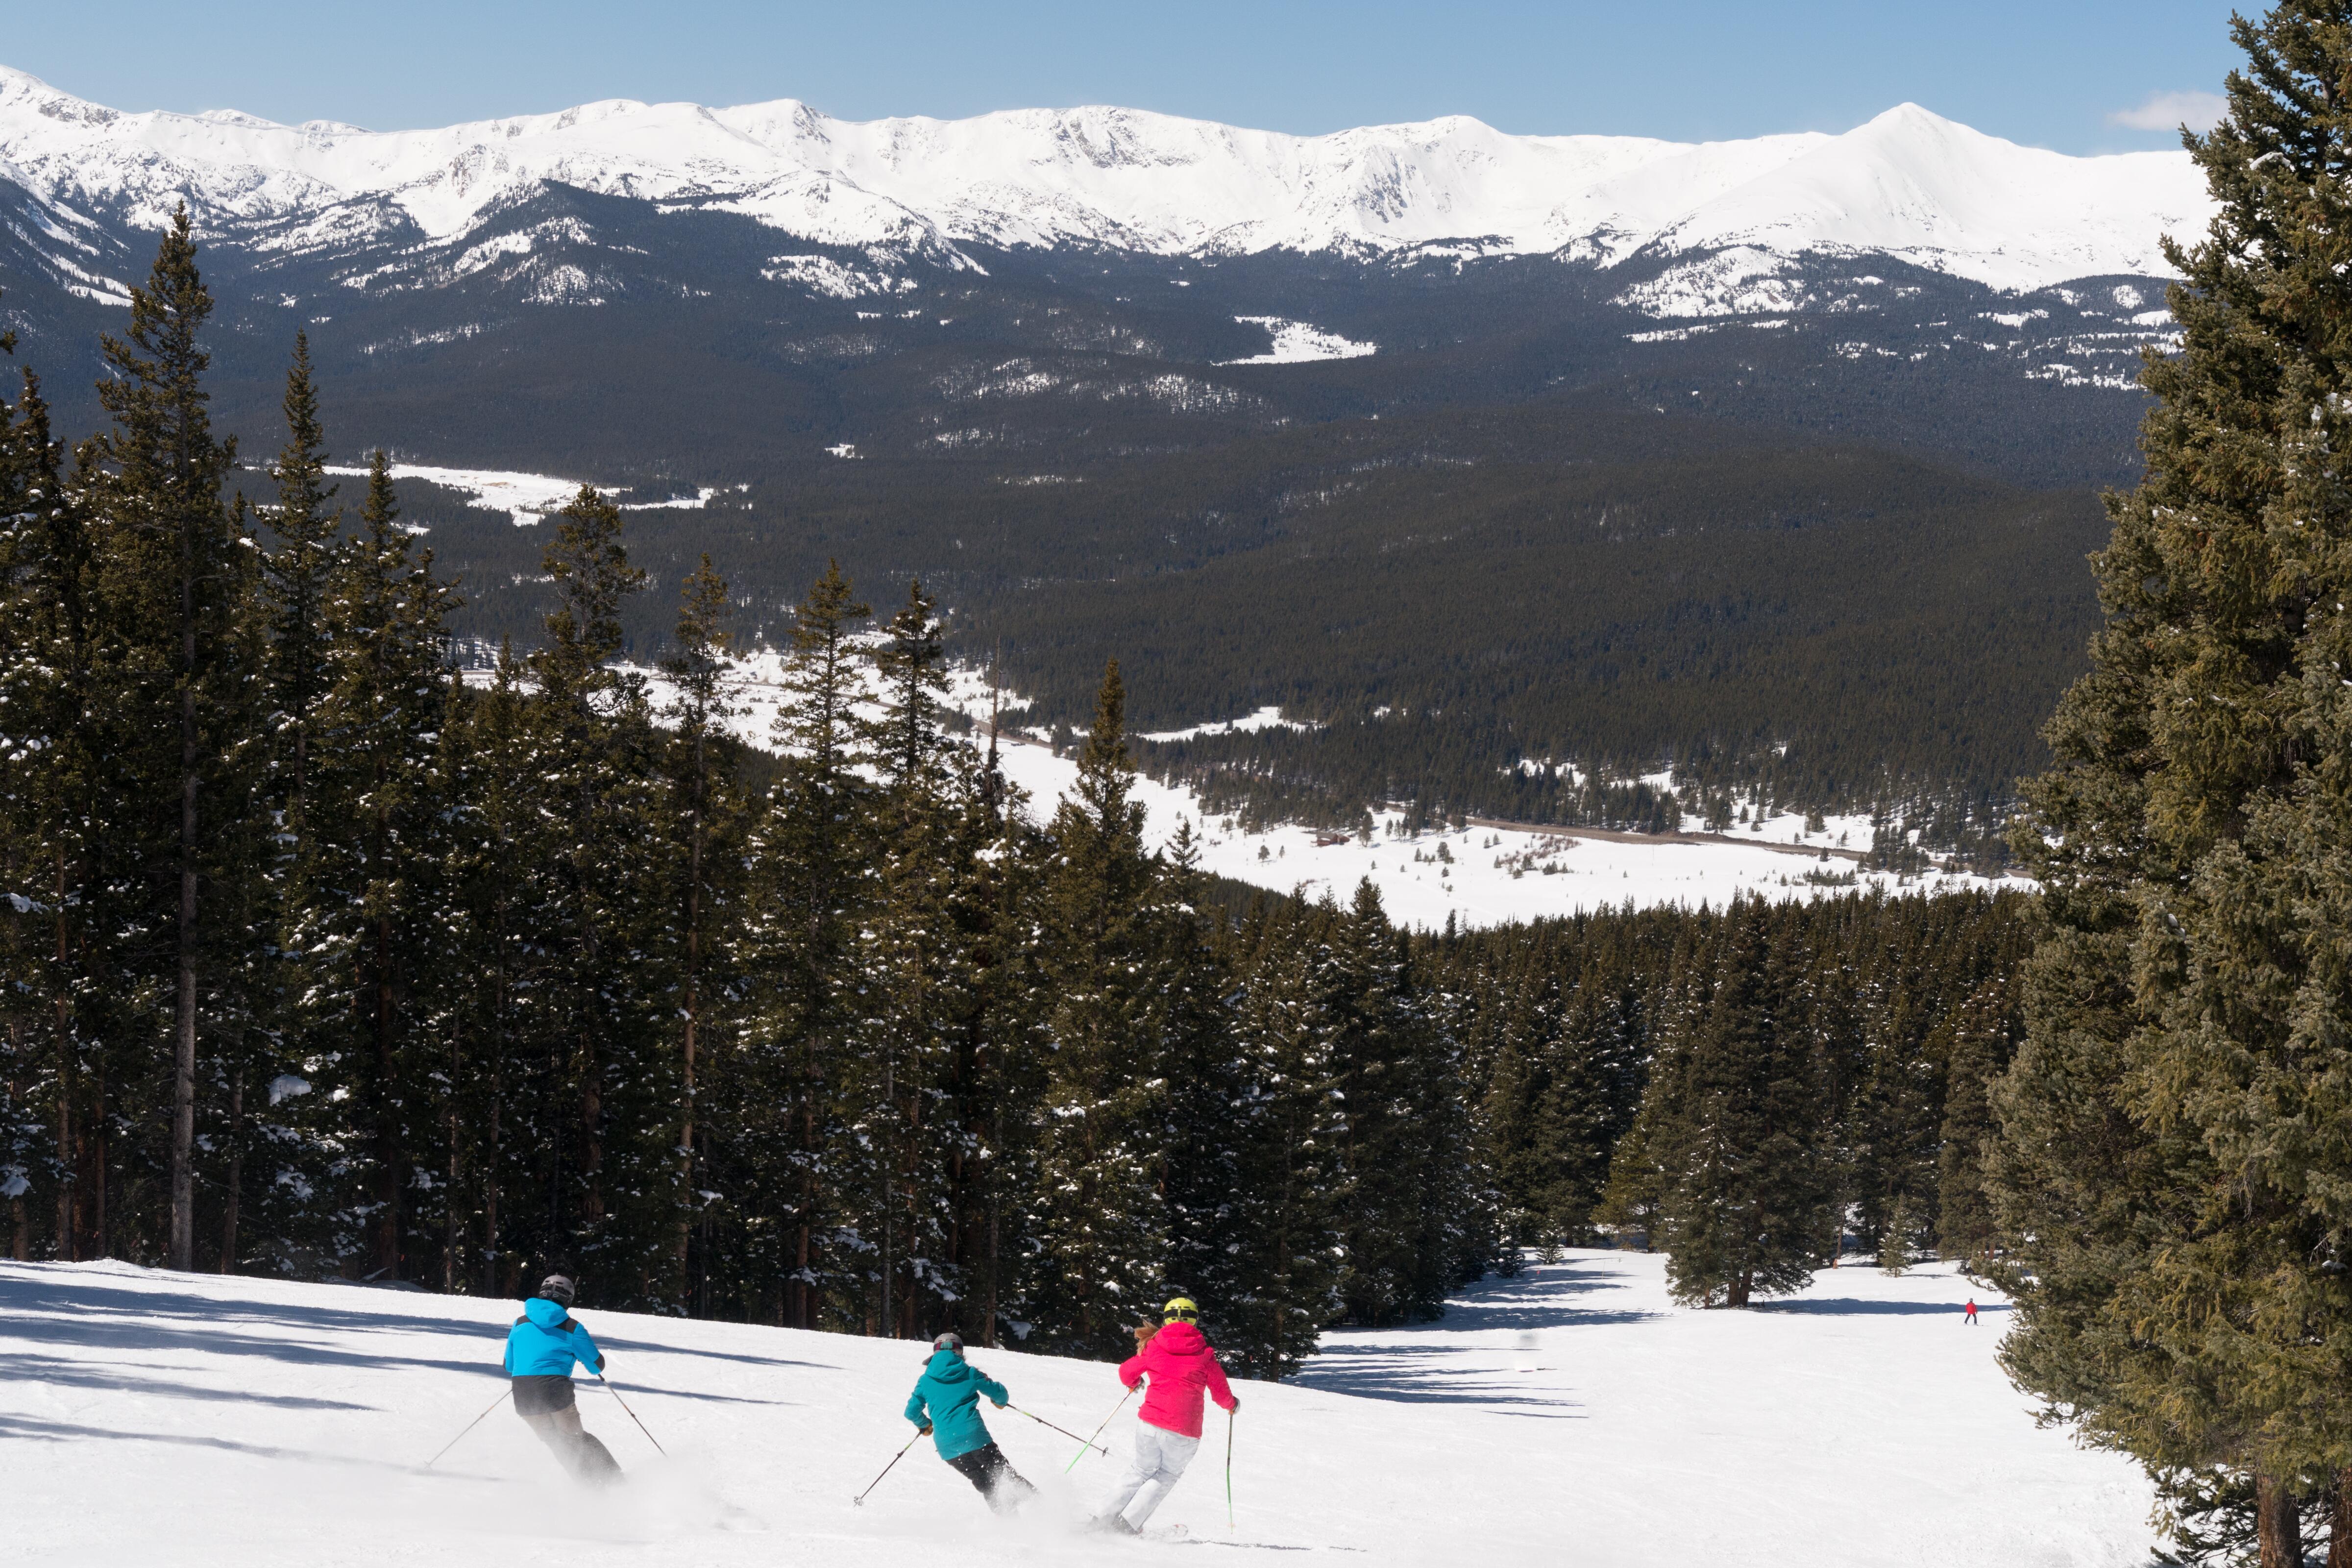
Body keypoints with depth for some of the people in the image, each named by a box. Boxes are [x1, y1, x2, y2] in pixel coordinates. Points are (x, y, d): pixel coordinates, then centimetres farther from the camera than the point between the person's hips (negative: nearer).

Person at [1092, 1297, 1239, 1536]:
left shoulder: (1154, 1348, 4)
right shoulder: (1204, 1355, 1)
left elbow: (1126, 1372, 17)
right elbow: (1222, 1394, 7)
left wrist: (1133, 1384, 40)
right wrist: (1233, 1404, 30)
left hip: (1149, 1423, 1)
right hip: (1184, 1433, -1)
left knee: (1141, 1470, 25)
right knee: (1167, 1475, 21)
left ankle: (1107, 1518, 19)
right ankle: (1132, 1525, 10)